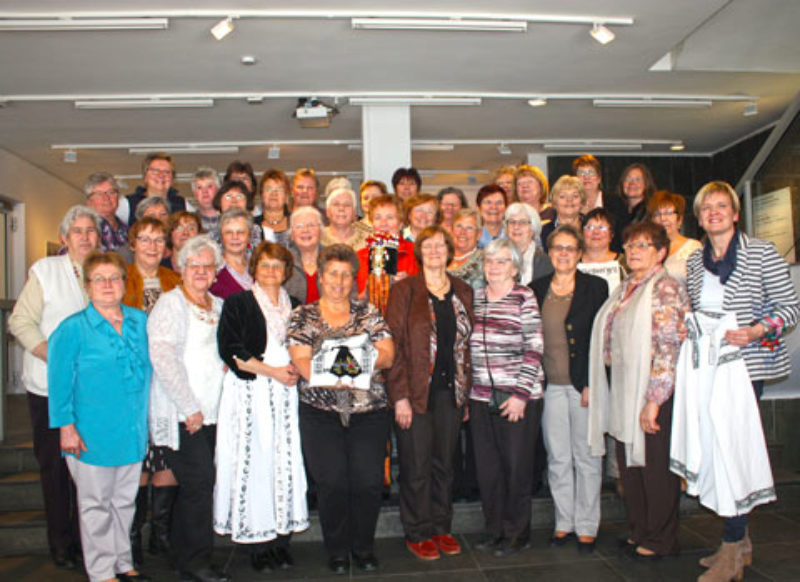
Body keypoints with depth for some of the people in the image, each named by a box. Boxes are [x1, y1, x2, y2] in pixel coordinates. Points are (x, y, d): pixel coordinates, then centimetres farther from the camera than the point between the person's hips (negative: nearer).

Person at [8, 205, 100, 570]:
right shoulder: (45, 270, 1)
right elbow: (21, 321, -4)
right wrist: (52, 355, -16)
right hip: (49, 384, -2)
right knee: (53, 463, 6)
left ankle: (86, 539, 20)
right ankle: (60, 542, 21)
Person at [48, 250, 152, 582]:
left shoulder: (140, 322, 4)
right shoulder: (73, 328, -9)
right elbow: (59, 380, -7)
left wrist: (145, 420, 13)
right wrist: (66, 426, -9)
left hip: (132, 431, 5)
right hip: (93, 435, -5)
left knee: (125, 500, 17)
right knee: (96, 505, 9)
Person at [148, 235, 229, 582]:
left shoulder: (219, 306, 15)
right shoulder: (170, 303, -6)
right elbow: (162, 357, -15)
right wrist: (190, 407, -16)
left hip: (209, 413, 7)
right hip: (180, 413, -6)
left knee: (195, 485, 11)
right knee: (200, 481, -7)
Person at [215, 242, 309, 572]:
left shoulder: (295, 307, 15)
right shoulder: (237, 303, 3)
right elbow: (229, 349, -7)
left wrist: (297, 371, -3)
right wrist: (271, 371, -12)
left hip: (286, 395, 3)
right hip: (249, 395, -3)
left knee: (286, 463, 2)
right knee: (254, 463, -2)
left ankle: (281, 539, 12)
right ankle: (257, 545, 8)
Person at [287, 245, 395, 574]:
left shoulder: (368, 313, 10)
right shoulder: (303, 317, 5)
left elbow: (387, 355, 0)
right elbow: (303, 364, -6)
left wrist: (357, 359, -18)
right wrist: (352, 369, -14)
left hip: (369, 412, 1)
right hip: (321, 413, -1)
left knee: (369, 482, 0)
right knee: (332, 483, -1)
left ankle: (364, 547, 24)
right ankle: (337, 551, 21)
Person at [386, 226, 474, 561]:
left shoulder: (463, 292, 11)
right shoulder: (405, 290, -3)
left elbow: (467, 344, 12)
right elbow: (394, 345, -7)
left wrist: (466, 393, 7)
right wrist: (400, 395, -13)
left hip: (450, 391, 4)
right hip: (415, 392, -4)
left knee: (444, 464, 12)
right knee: (417, 466, 4)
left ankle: (441, 528, 28)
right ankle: (417, 533, 20)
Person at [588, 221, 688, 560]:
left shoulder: (665, 288, -11)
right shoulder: (624, 290, 15)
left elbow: (669, 348, -18)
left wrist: (653, 400, -21)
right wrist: (594, 386, 15)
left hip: (654, 393, -8)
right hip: (623, 392, 8)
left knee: (656, 466, 4)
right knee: (629, 466, 14)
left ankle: (661, 540, 20)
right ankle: (639, 532, 29)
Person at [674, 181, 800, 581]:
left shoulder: (761, 253, -2)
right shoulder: (694, 263, 13)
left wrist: (755, 331, -19)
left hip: (744, 365, -5)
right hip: (705, 368, 5)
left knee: (733, 447, -8)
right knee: (715, 448, 7)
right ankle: (741, 541, 22)